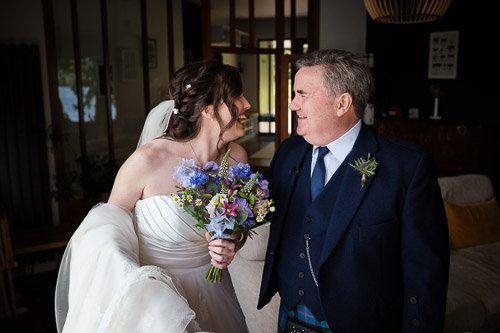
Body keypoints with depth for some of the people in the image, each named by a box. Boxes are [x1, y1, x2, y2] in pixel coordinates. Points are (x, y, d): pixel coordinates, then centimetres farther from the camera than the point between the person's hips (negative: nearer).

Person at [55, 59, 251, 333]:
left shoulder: (237, 157, -11)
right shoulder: (149, 159, -25)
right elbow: (107, 226, -11)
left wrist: (231, 248, -14)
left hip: (209, 288, 5)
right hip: (151, 291, -4)